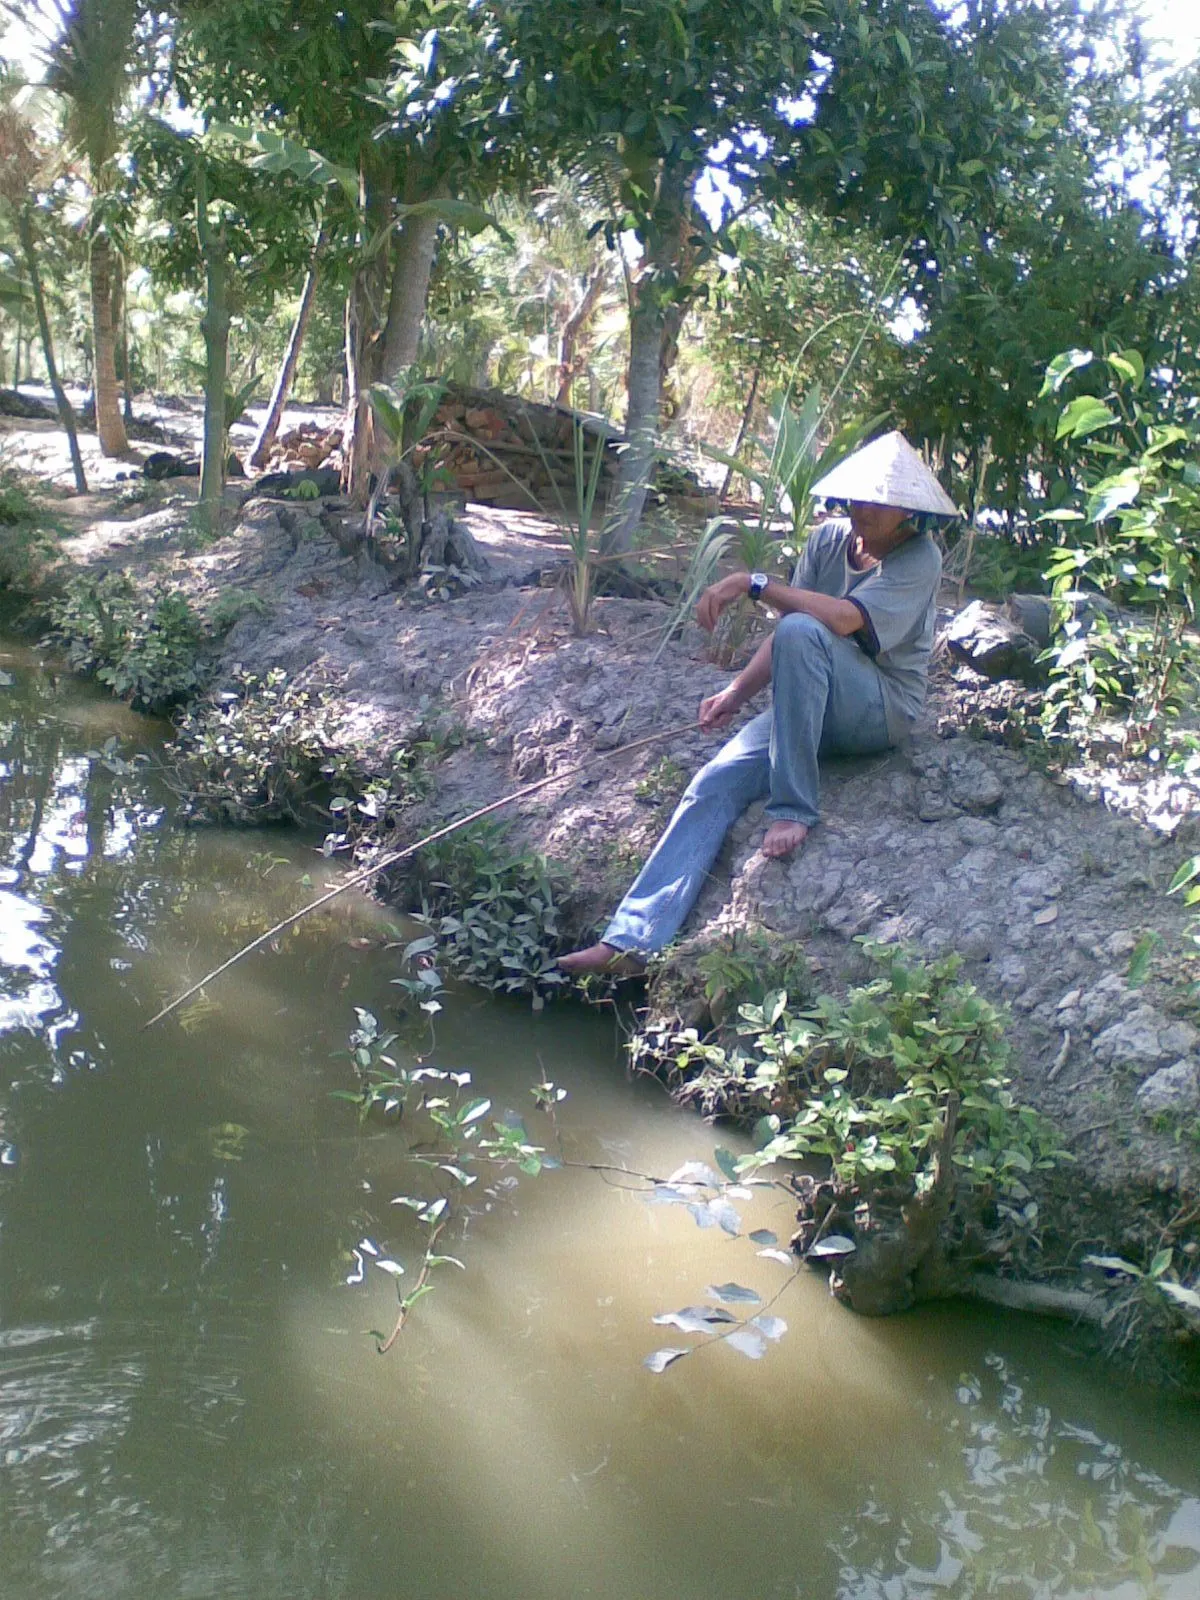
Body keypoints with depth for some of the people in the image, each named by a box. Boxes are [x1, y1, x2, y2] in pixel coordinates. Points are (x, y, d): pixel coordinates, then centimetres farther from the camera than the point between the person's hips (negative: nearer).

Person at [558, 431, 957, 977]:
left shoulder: (919, 559, -11)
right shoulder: (830, 538, 7)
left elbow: (847, 618, -28)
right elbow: (782, 635, 5)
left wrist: (755, 583, -28)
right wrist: (737, 693, -9)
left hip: (883, 710, -6)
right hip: (815, 707, 6)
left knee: (801, 629, -33)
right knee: (716, 783, -18)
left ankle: (794, 807, -26)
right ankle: (631, 941, -26)